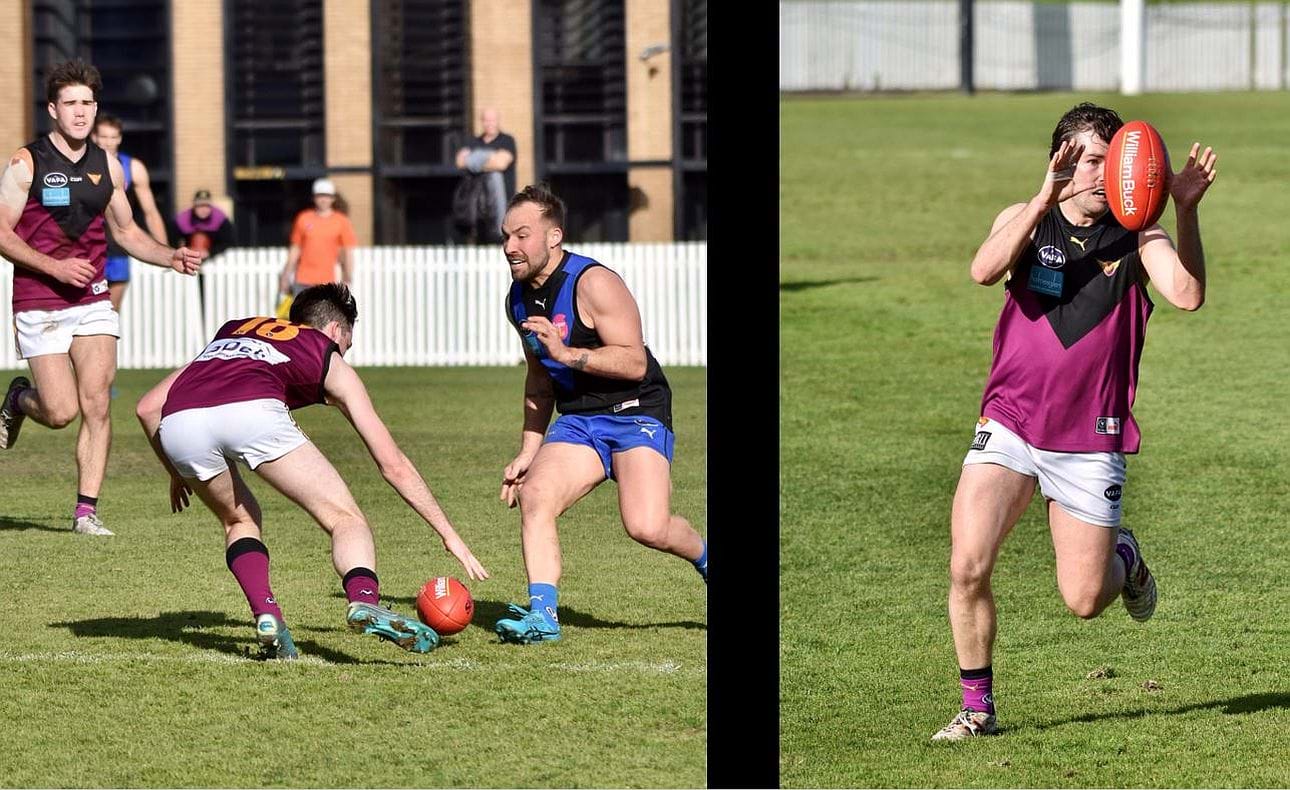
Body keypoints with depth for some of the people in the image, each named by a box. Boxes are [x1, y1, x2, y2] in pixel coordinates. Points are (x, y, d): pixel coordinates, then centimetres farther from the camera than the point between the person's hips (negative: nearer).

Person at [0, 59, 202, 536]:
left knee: (96, 405, -8)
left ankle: (86, 511, -1)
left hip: (93, 301, 4)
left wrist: (172, 258, 3)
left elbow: (126, 232, 19)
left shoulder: (107, 166, 9)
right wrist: (55, 267, -19)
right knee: (62, 412, -8)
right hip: (39, 306, -4)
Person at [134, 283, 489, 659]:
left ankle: (266, 616, 6)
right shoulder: (328, 360, 30)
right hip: (252, 412, -4)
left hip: (177, 423, 4)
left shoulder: (232, 330, 40)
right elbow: (392, 463, 29)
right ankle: (364, 600, -25)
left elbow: (148, 406, 34)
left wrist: (179, 472, 47)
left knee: (240, 521, 30)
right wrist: (449, 533, 35)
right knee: (345, 519, 5)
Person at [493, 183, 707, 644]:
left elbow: (635, 363, -19)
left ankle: (705, 559, 10)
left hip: (636, 413, -7)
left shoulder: (593, 283, -16)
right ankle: (542, 614, -20)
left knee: (647, 527, -22)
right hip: (577, 420, 7)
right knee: (534, 495, -20)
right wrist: (529, 451, 17)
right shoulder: (519, 299, 9)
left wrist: (566, 353, -28)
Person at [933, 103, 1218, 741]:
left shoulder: (1135, 238, 0)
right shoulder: (1025, 220, 2)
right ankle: (977, 706, 1)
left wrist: (1186, 211, -29)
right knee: (967, 567, -17)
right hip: (1010, 425, 0)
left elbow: (1187, 295, -18)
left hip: (1090, 441, 0)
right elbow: (985, 270, -20)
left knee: (1083, 600, 1)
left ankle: (1124, 559, 37)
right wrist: (1046, 198, -30)